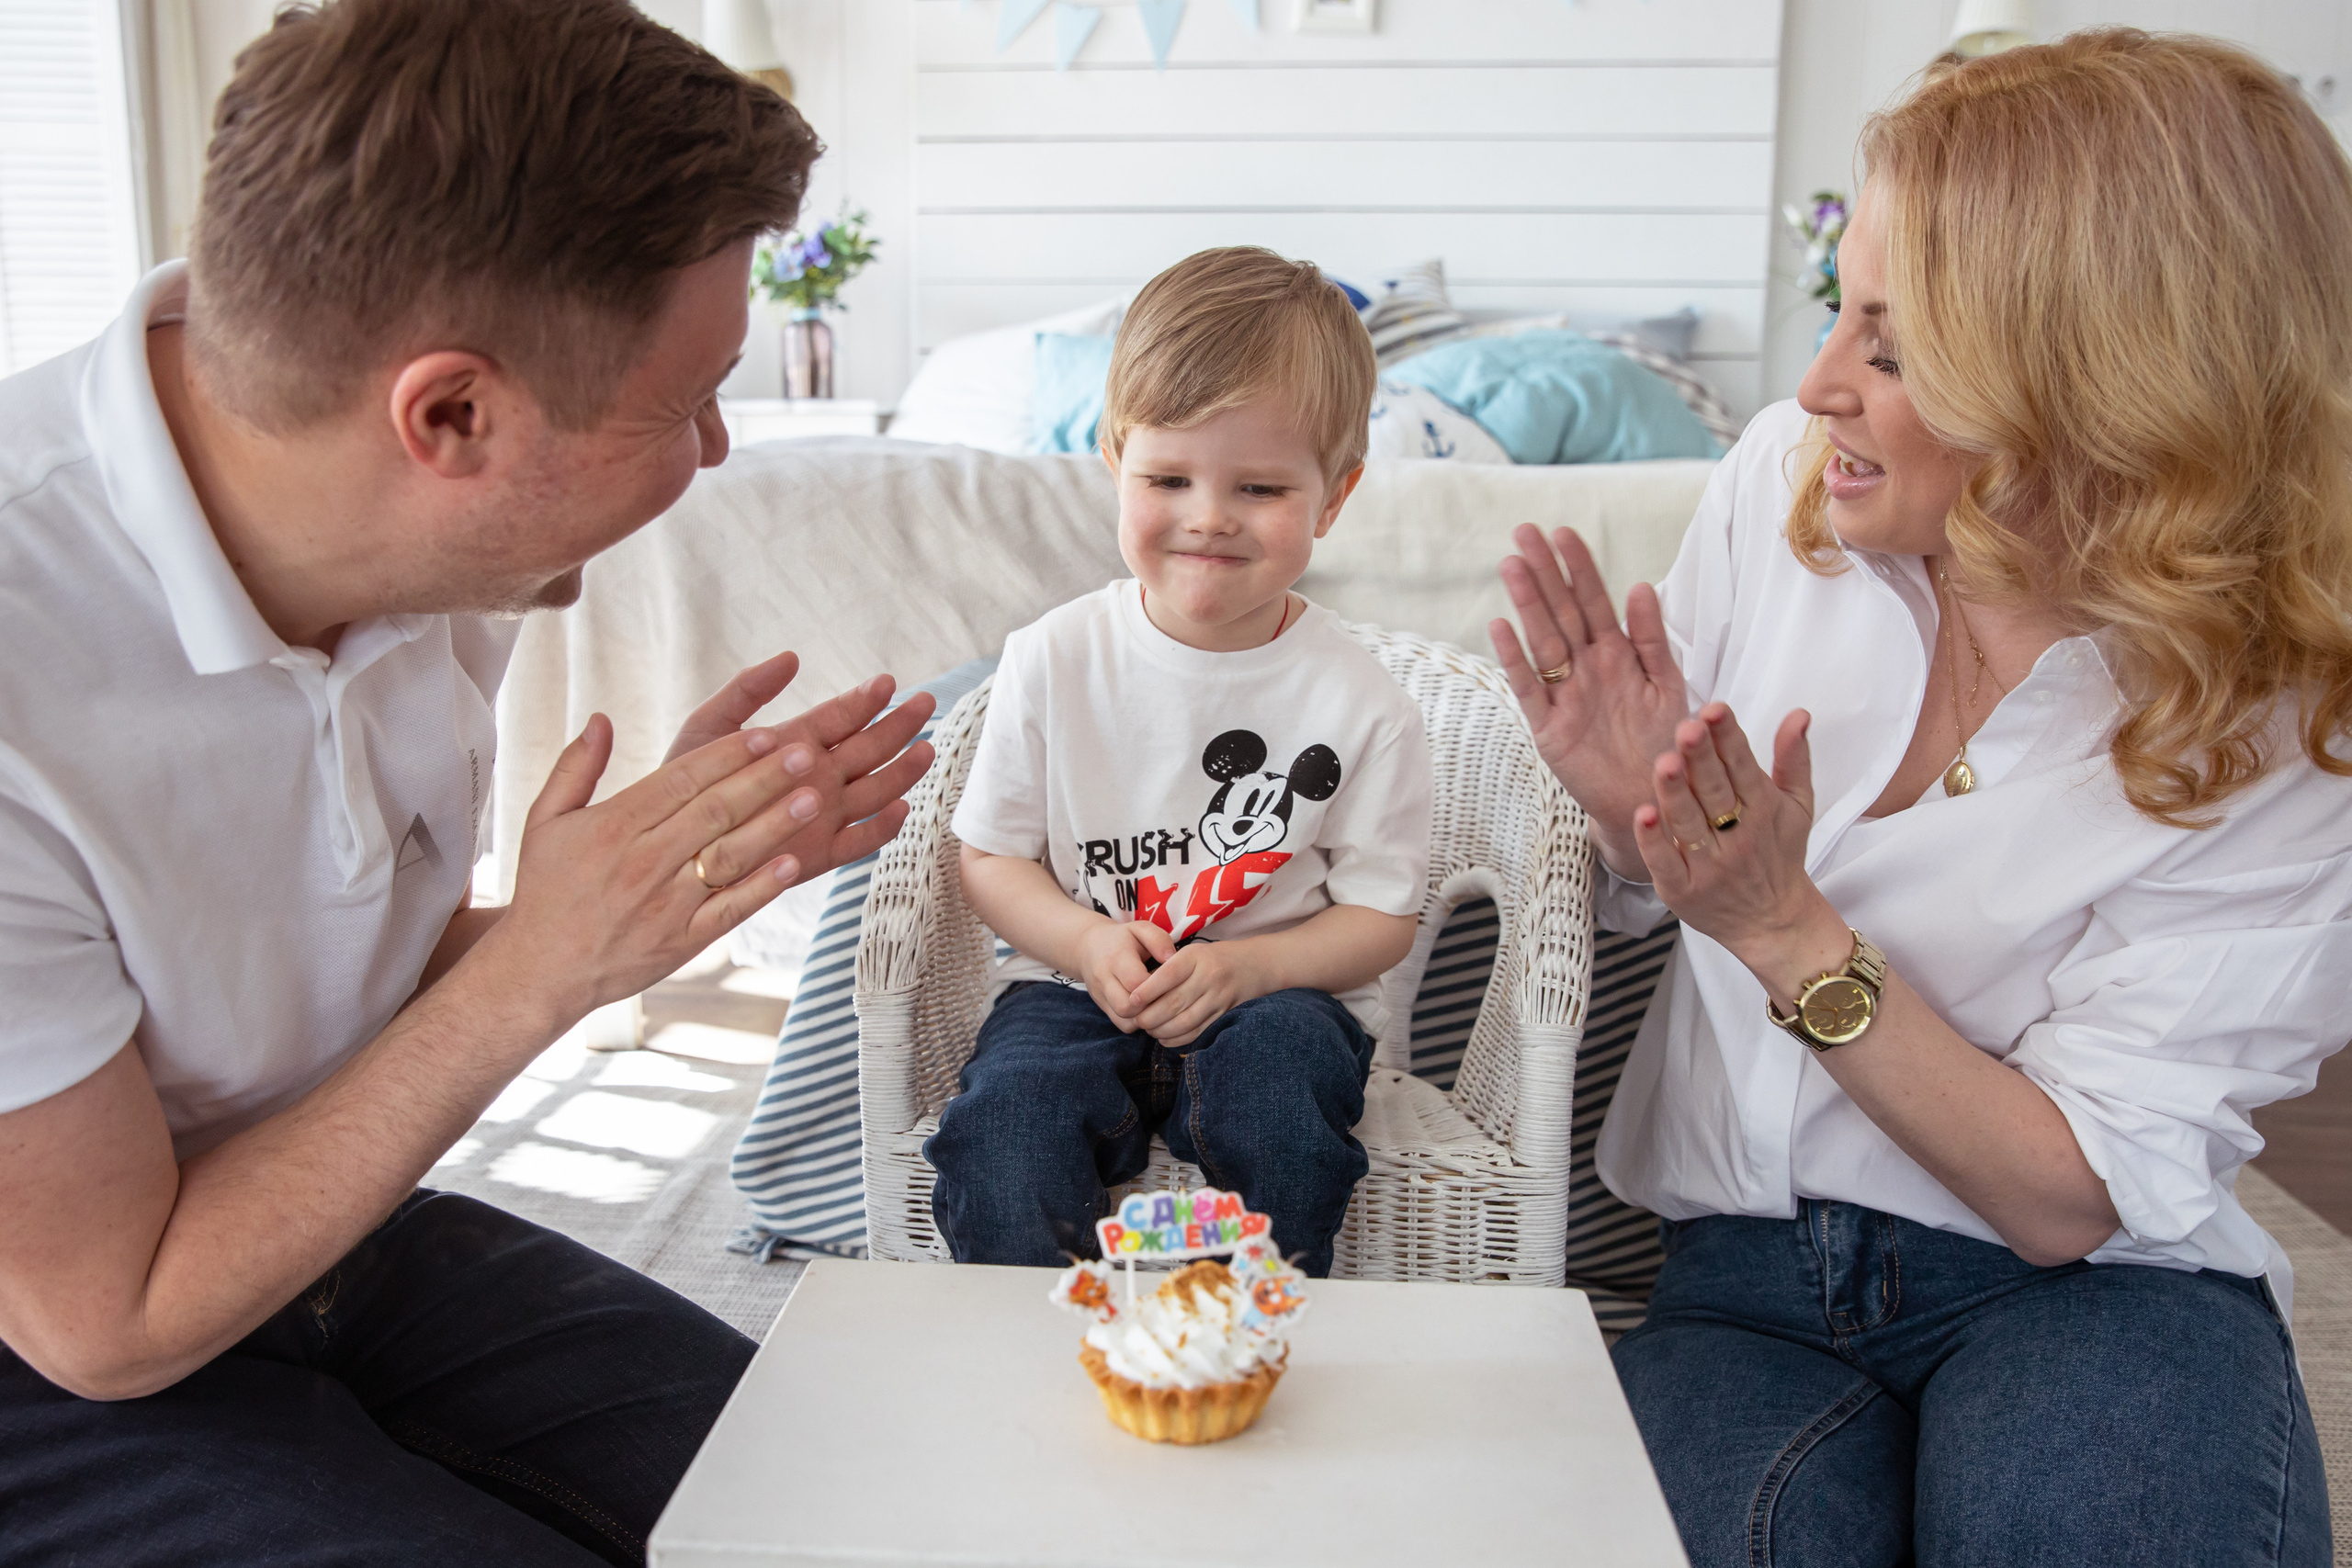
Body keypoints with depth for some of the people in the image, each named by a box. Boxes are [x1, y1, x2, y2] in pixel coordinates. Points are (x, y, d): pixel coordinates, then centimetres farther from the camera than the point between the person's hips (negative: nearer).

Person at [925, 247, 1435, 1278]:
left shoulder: (1359, 706, -7)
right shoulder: (1054, 661, -4)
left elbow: (1381, 916, -2)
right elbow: (991, 858, 3)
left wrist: (1241, 968, -19)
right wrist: (1087, 941, -17)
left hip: (1278, 998, 0)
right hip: (1079, 990, 1)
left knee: (1276, 1073, -32)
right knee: (1001, 1126, -27)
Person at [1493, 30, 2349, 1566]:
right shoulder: (1785, 483, -5)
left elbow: (2074, 1195, -14)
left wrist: (1790, 933, -25)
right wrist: (1636, 810, -16)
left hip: (2089, 1290, -1)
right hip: (1743, 1270, 2)